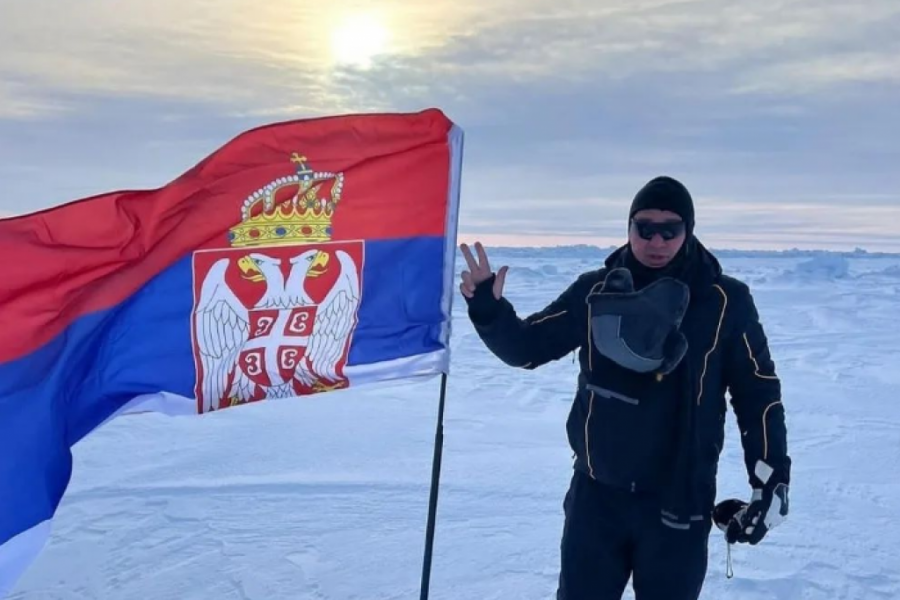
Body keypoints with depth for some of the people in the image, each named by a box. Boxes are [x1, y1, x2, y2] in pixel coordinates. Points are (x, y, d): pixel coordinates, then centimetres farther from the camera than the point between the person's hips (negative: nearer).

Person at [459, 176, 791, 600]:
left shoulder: (724, 301, -7)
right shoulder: (595, 292, -4)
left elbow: (759, 392, -1)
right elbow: (527, 347, 2)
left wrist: (772, 478, -4)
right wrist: (488, 309, -16)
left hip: (679, 502, -1)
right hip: (596, 494, 2)